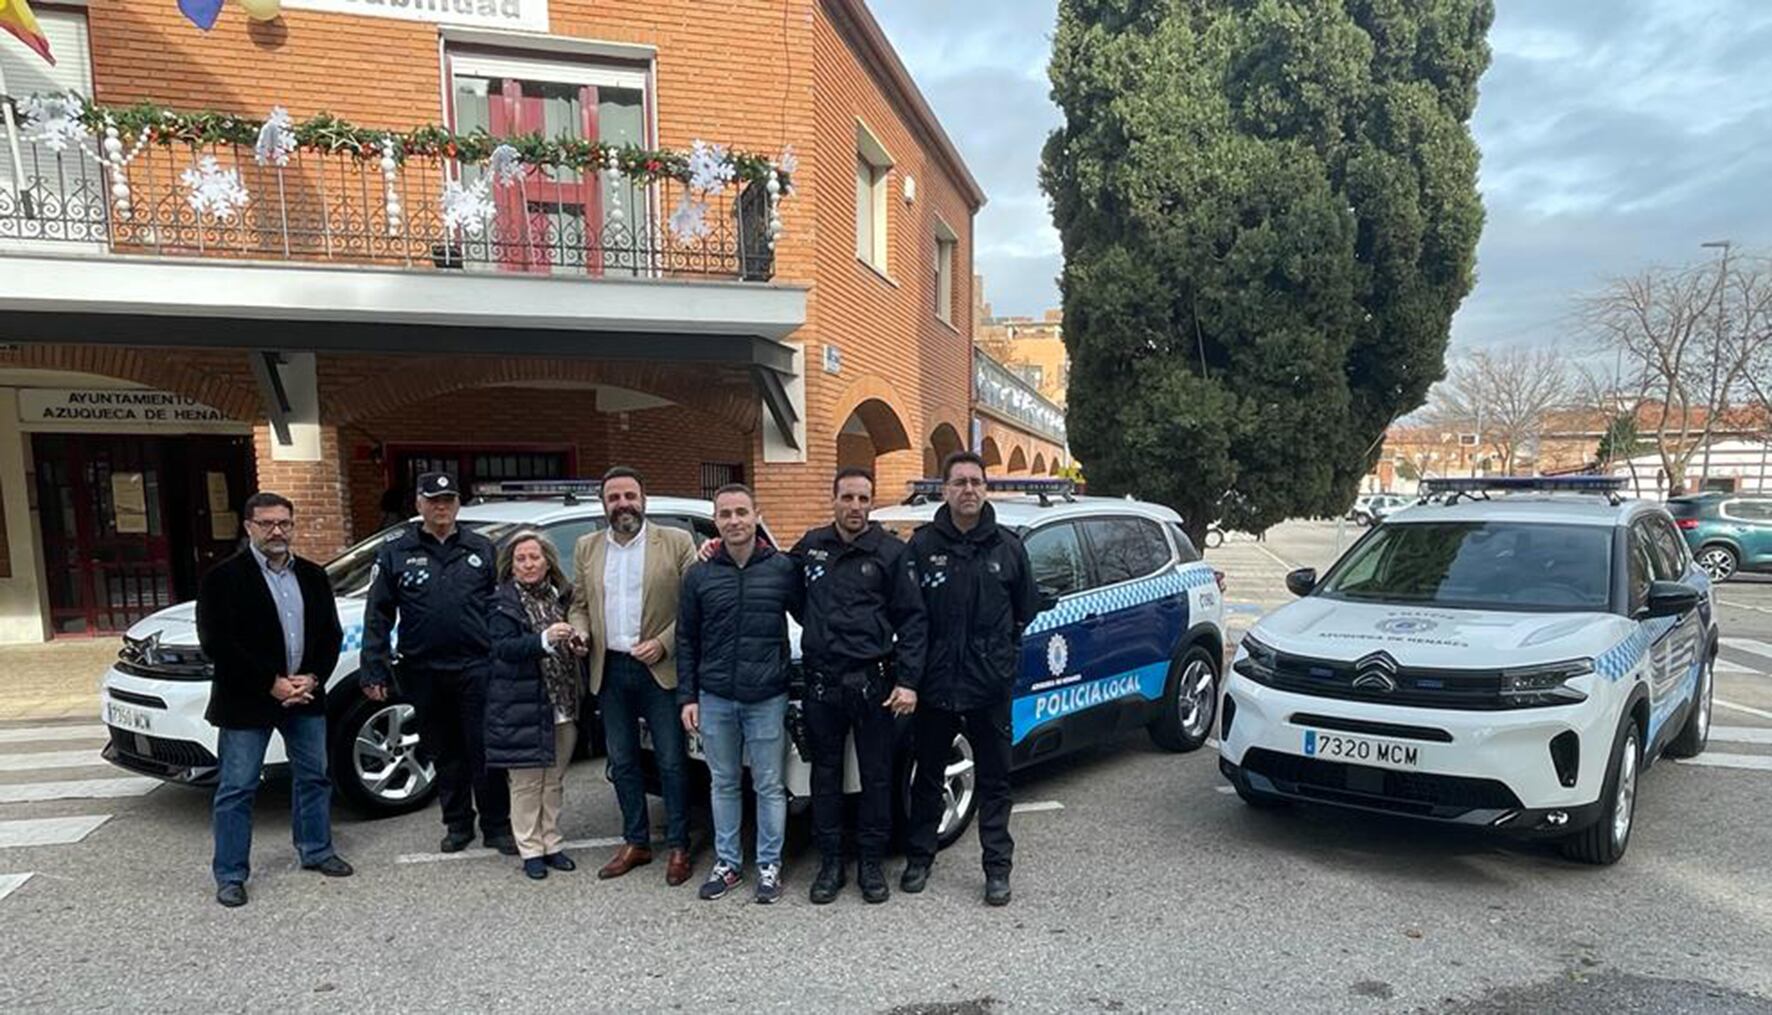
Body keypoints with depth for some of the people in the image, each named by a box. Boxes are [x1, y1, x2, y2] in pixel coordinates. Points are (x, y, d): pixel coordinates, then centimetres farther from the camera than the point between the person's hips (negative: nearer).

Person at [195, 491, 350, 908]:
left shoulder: (313, 576, 6)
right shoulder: (223, 578, -8)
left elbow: (331, 634, 8)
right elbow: (216, 644, -14)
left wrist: (312, 679, -7)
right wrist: (271, 684, -17)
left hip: (305, 697, 5)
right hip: (246, 702, -5)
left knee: (314, 777, 14)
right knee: (237, 789, 4)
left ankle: (316, 851, 29)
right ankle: (230, 875, 16)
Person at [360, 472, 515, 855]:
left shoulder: (481, 549, 7)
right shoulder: (395, 553, 6)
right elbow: (377, 617, 4)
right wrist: (375, 671, -2)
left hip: (476, 667, -1)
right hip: (424, 672, 1)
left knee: (485, 750, 0)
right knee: (444, 752, 12)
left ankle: (497, 826, 11)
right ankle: (458, 824, 26)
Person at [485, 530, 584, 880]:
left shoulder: (561, 596, 7)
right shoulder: (503, 602, -6)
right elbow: (503, 647, -17)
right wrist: (544, 640, -30)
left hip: (562, 706, 5)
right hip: (523, 707, -4)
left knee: (553, 781, 14)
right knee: (526, 782, 4)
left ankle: (551, 844, 25)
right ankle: (531, 850, 16)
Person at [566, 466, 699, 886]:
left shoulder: (677, 542, -4)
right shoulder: (586, 548, 9)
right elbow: (579, 604, 14)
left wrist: (663, 643, -16)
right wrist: (580, 631, -6)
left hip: (660, 669, -4)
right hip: (610, 670, 4)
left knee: (671, 761, 3)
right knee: (622, 762, 13)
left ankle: (678, 846, 16)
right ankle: (635, 842, 27)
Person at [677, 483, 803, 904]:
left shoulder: (783, 568, -3)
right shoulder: (699, 575, 3)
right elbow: (686, 641, 7)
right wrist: (687, 697, 3)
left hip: (767, 698, -2)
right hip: (715, 699, 2)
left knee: (769, 786, 7)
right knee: (724, 784, 14)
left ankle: (769, 865, 22)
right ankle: (727, 863, 28)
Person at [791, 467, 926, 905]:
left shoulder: (891, 552, -3)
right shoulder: (811, 545, 7)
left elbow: (912, 620, -3)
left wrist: (907, 681, -10)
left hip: (872, 683, -3)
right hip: (821, 683, 3)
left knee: (877, 777, 7)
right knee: (825, 775, 11)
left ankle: (871, 863, 23)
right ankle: (830, 862, 25)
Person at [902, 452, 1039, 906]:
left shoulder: (1007, 546, 2)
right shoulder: (922, 544, -3)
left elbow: (1026, 607, 12)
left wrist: (1000, 647, 8)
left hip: (990, 683, 1)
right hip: (934, 682, 0)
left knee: (994, 780, 10)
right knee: (927, 775, 14)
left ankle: (998, 868, 23)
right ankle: (919, 858, 30)